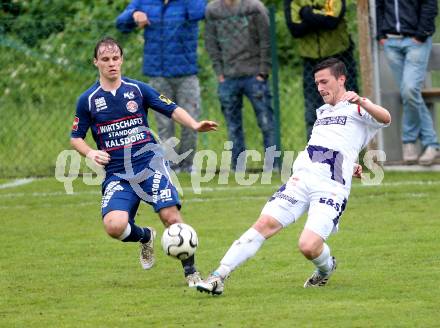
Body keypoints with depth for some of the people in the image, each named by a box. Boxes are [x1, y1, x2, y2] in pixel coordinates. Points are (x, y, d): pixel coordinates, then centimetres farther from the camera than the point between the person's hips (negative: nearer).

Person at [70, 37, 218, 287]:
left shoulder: (138, 89, 4)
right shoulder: (88, 100, 4)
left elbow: (172, 109, 4)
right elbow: (76, 137, 13)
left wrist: (195, 125, -14)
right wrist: (90, 153, -8)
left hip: (150, 164, 0)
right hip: (117, 175, 0)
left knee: (171, 216, -17)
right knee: (114, 226, -22)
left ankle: (191, 271, 4)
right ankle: (145, 237, 14)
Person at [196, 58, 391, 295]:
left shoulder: (357, 108, 3)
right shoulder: (323, 111, 28)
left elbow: (385, 119, -18)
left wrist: (361, 102, -37)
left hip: (332, 188, -6)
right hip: (301, 179, 6)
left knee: (308, 246, -20)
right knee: (265, 224, -12)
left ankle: (326, 268, 15)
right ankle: (219, 277, -15)